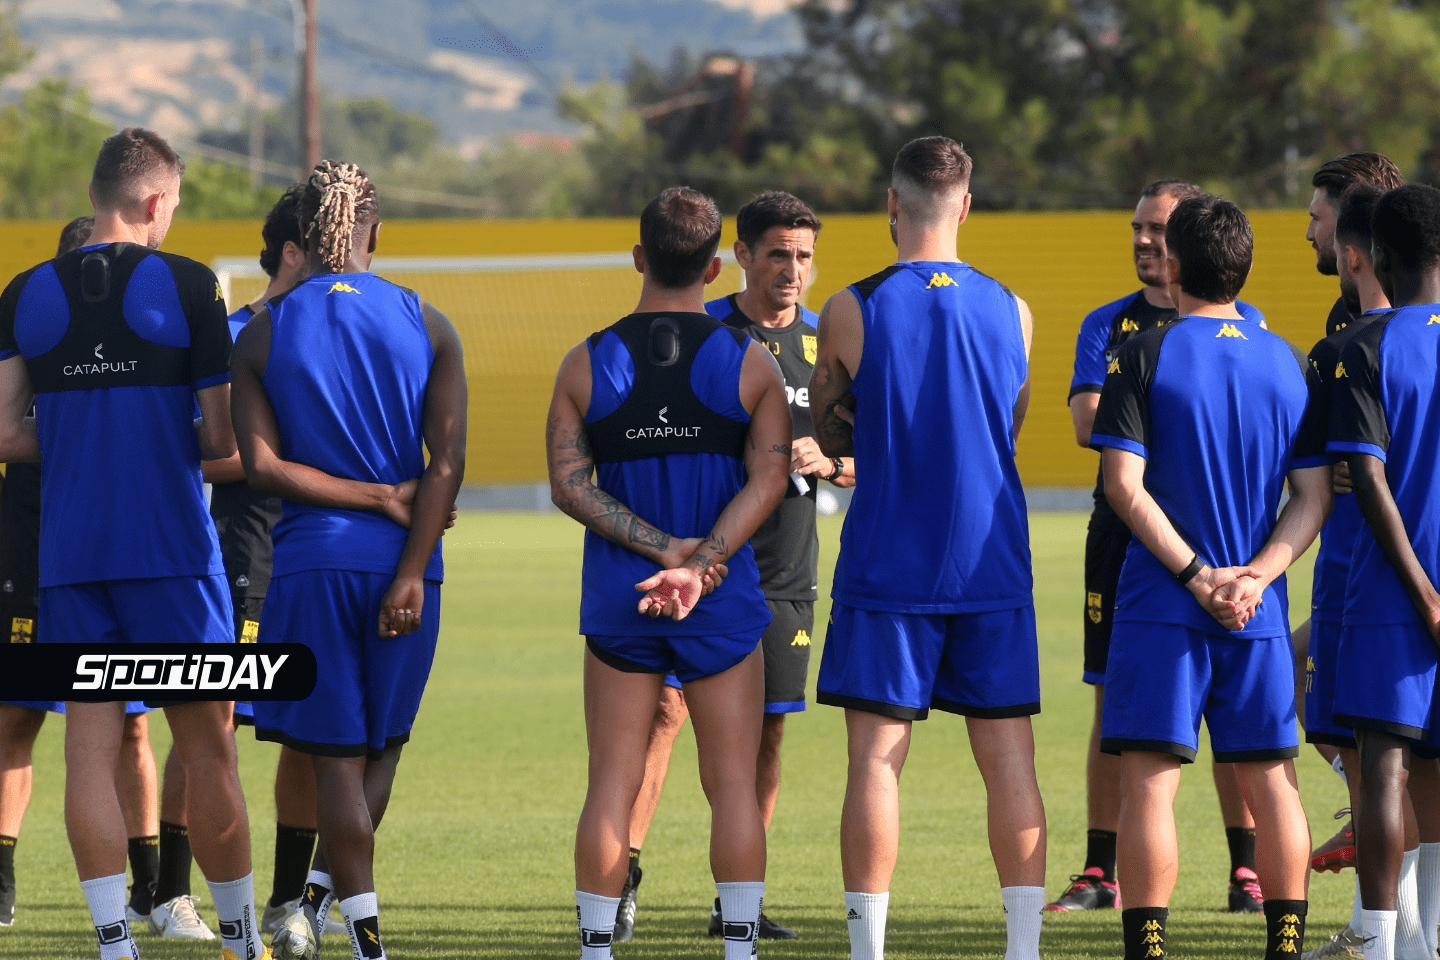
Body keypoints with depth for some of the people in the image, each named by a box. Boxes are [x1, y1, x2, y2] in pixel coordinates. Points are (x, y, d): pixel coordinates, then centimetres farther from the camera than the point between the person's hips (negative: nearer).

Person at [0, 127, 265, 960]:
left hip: (70, 552, 3)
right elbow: (223, 438, -6)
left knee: (90, 743, 2)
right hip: (172, 549, -3)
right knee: (207, 748, 5)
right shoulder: (189, 287, -5)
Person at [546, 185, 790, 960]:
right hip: (725, 601, -1)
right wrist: (700, 566, -18)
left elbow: (568, 483, -7)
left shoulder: (586, 365, 1)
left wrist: (663, 547, -12)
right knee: (733, 785, 3)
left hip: (617, 597, 1)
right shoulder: (750, 364, -1)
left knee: (612, 783, 4)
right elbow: (769, 477, -11)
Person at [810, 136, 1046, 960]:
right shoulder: (1011, 311, 2)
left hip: (886, 573, -2)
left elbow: (830, 435, 6)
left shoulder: (852, 312, -6)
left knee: (877, 756, 0)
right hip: (994, 570, 2)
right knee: (1009, 758, 5)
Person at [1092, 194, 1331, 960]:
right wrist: (1257, 575, -6)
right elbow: (1315, 495, 3)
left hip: (1162, 606, -4)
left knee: (1149, 780, -3)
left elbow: (1122, 483, -12)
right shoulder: (1288, 363, 8)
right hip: (1258, 611, 4)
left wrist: (1197, 575, -10)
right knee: (1271, 780, 10)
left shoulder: (1145, 356, -4)